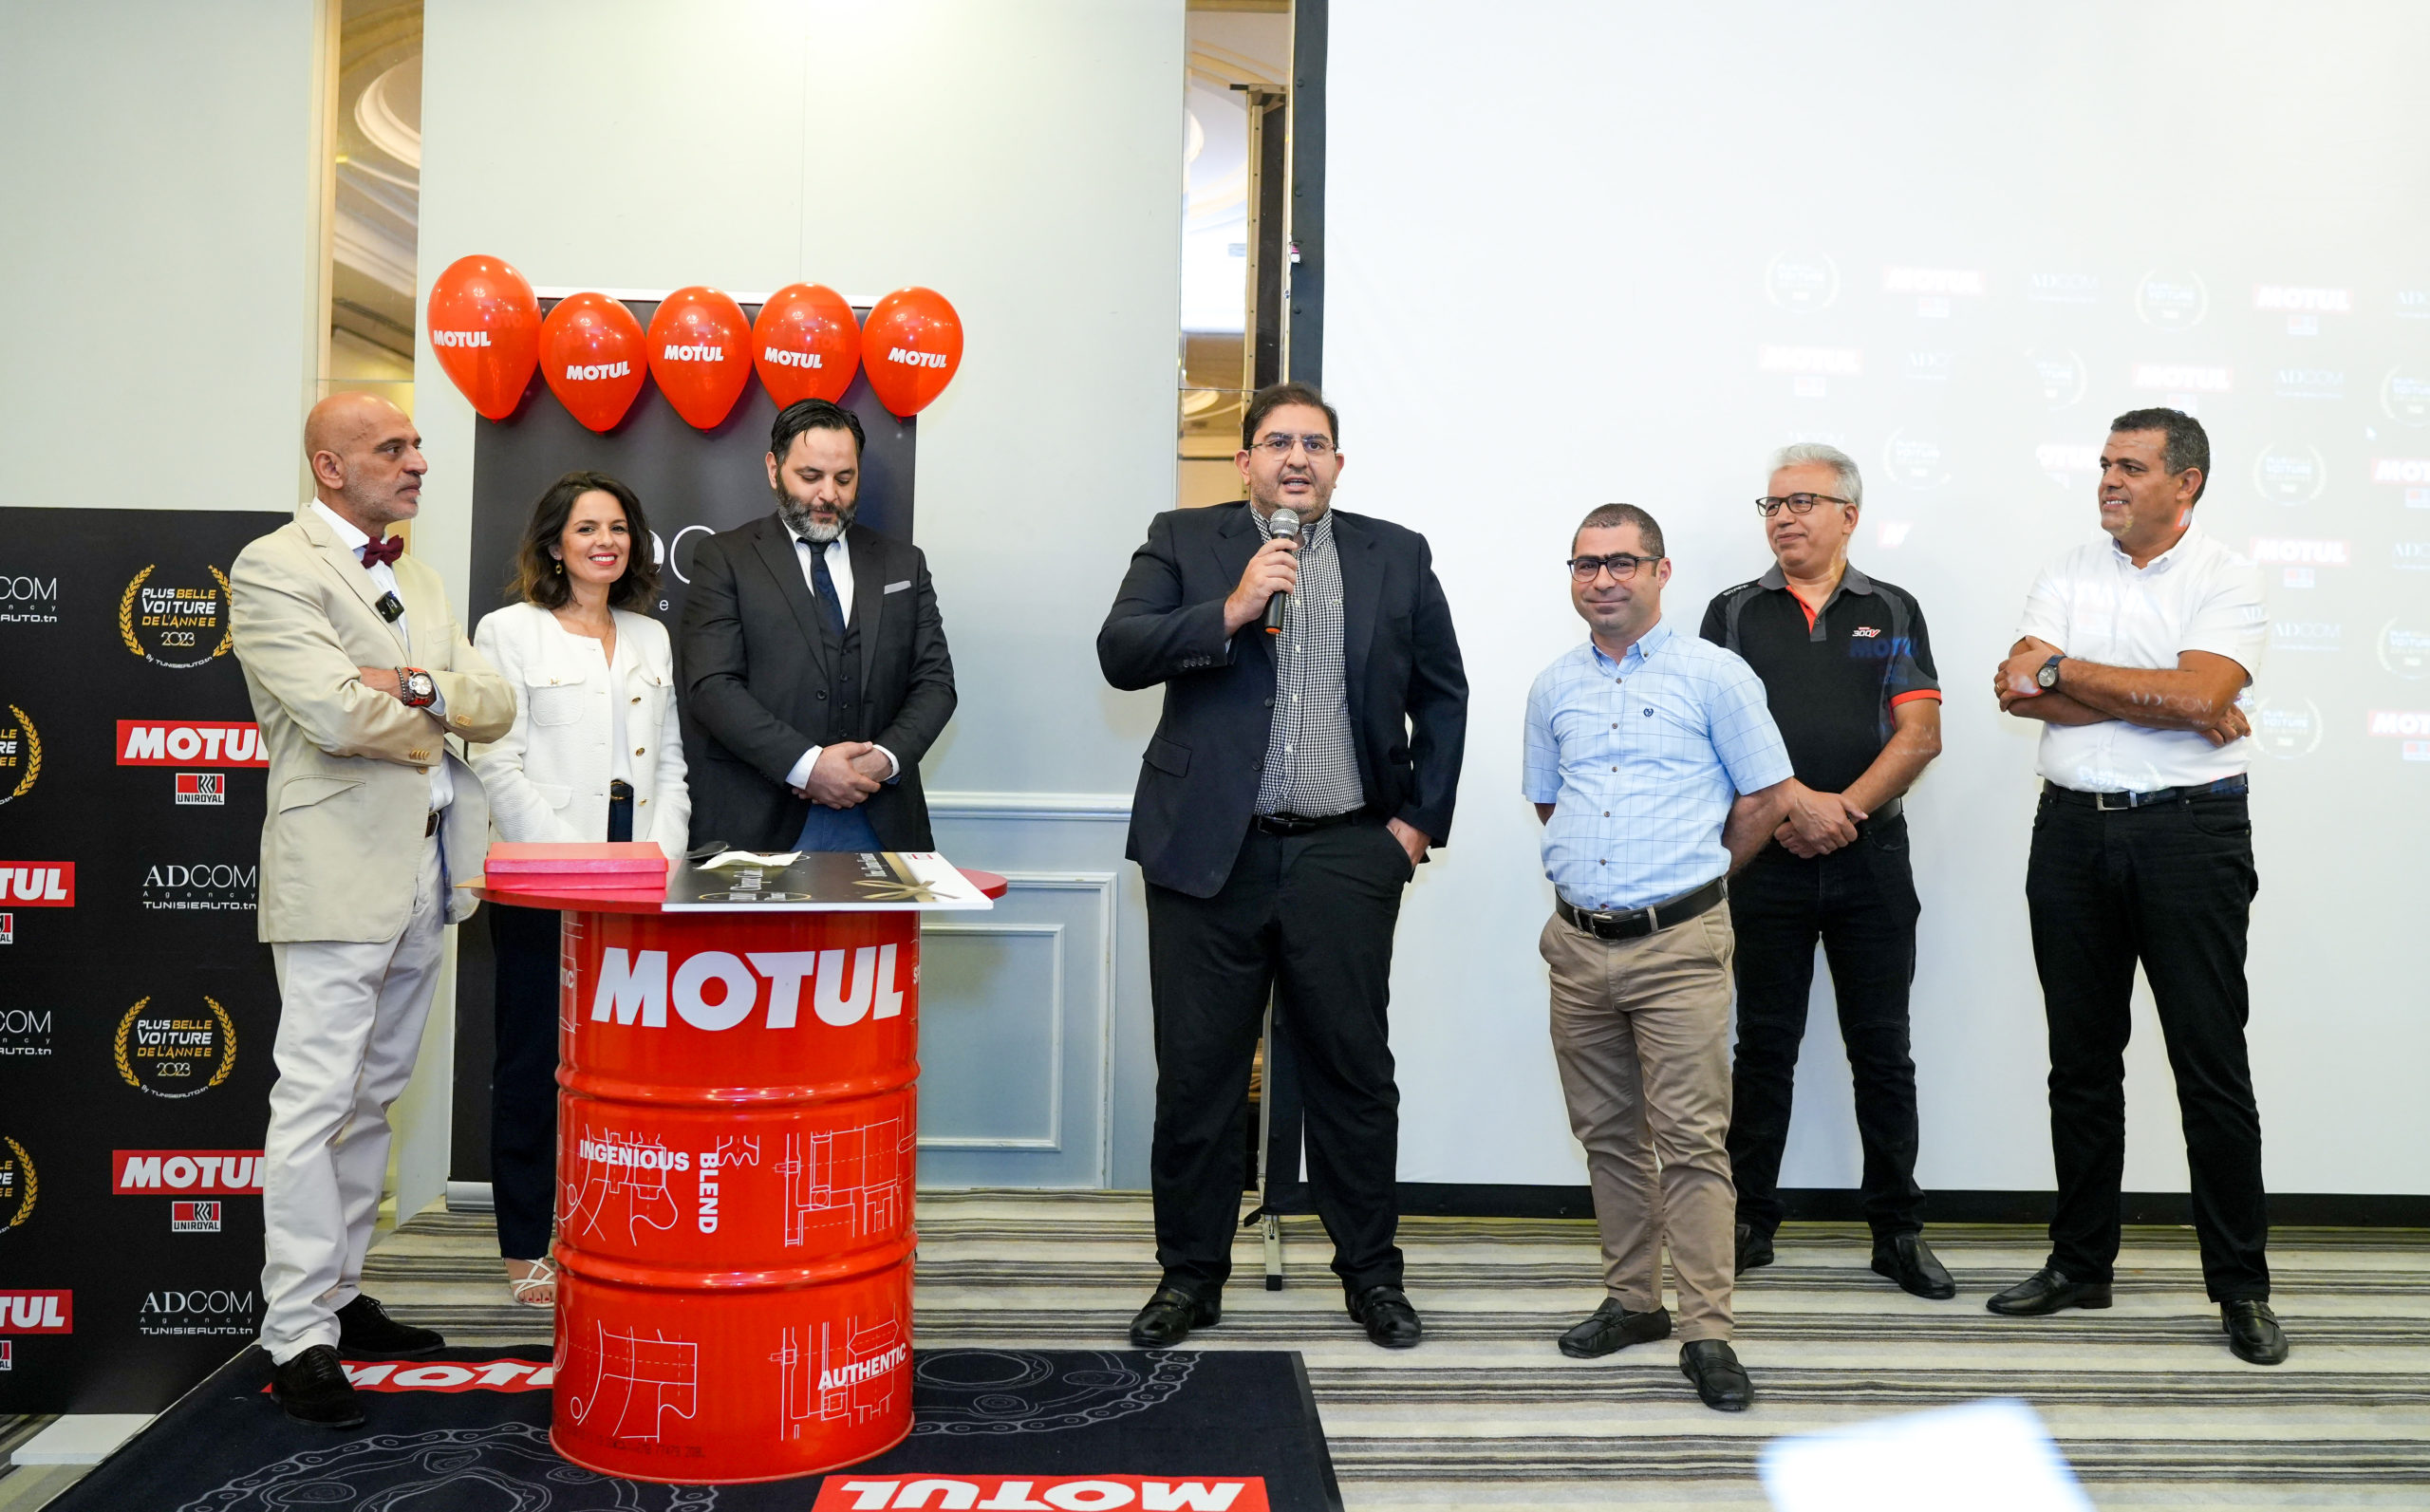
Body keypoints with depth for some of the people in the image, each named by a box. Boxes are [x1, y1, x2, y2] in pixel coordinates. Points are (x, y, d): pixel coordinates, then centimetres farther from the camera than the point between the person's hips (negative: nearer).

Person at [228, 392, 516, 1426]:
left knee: (371, 1099, 13)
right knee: (317, 1101, -5)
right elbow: (336, 713, -19)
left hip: (426, 873, 8)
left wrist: (421, 689, -10)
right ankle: (297, 1335, 2)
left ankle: (339, 1294, 22)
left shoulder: (419, 584, 19)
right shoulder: (272, 569, -6)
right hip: (339, 870, -8)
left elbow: (498, 707, 9)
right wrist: (441, 722, -2)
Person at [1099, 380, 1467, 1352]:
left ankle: (1370, 1273, 23)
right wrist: (1228, 611, -18)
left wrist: (1419, 818, 6)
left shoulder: (1395, 555, 9)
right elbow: (1120, 653, -7)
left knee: (1354, 1071, 7)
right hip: (1209, 852, 0)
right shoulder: (1183, 541, 6)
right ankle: (1190, 1275, 21)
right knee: (1197, 1075, 6)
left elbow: (1442, 694, 13)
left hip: (1345, 857, 1)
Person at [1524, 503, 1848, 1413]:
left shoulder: (1714, 676, -2)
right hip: (1579, 943, 5)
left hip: (1678, 944, -5)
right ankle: (1632, 1302, 24)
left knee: (1692, 1140, -6)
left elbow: (1767, 799, 1)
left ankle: (1707, 1333, 0)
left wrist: (1685, 879, 9)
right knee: (1608, 1135, 12)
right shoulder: (1554, 687, 12)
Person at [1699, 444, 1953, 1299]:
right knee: (1763, 1047, 6)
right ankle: (1748, 1225, 15)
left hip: (1870, 856, 0)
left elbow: (1920, 734, 1)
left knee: (1882, 1049, 5)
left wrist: (1846, 806, -12)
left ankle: (1898, 1230, 15)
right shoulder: (1734, 612, 8)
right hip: (1765, 860, 0)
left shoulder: (1893, 612, 9)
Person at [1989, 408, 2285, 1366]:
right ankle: (2080, 1264, 22)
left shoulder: (2227, 578, -1)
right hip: (2074, 829, 4)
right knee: (2081, 1060, 10)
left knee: (2212, 1063, 0)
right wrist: (2164, 702, -13)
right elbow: (2018, 692, -7)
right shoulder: (2068, 575, 9)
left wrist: (2061, 669, -10)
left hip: (2190, 830, -4)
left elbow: (2201, 693, -18)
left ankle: (2241, 1286, 12)